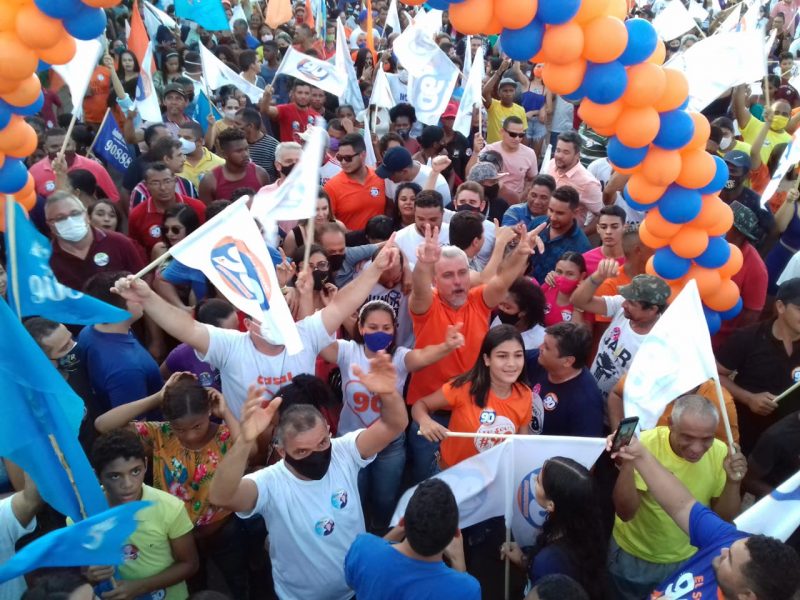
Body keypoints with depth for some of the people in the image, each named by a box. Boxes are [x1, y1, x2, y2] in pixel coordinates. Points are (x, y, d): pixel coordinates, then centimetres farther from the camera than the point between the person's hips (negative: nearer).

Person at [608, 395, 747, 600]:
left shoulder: (719, 452, -16)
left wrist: (733, 482, -24)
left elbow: (724, 517, -7)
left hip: (688, 559, 3)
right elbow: (625, 513, -28)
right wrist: (627, 464, -43)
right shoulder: (646, 444, -27)